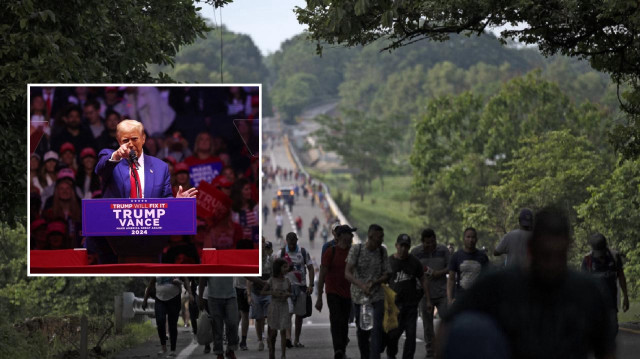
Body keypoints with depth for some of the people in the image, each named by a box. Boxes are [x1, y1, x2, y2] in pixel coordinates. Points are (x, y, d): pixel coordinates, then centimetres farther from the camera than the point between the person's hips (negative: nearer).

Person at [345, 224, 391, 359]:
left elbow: (386, 276, 4)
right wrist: (362, 285, -29)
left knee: (377, 329, -15)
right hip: (359, 297, 0)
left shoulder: (382, 251, 1)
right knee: (362, 330, 9)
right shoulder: (356, 249, -7)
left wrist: (374, 283, -18)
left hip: (377, 297, 1)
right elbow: (347, 273, -13)